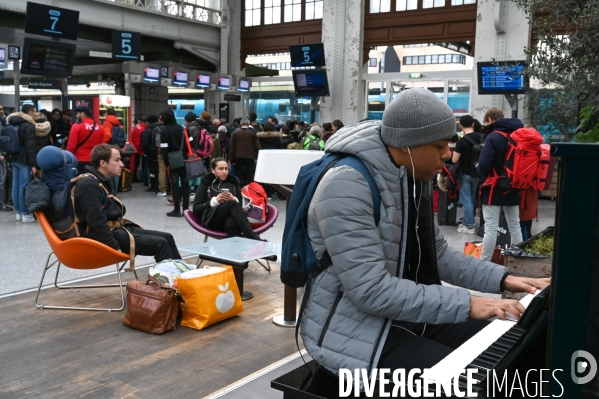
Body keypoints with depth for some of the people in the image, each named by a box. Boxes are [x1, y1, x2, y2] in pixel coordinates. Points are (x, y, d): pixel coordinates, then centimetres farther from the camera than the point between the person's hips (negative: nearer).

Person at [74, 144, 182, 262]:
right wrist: (116, 248, -23)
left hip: (118, 228, 10)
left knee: (167, 238, 3)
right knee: (160, 243, -17)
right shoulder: (89, 185, -17)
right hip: (105, 236, -10)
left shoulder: (103, 181, 16)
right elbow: (97, 223, -24)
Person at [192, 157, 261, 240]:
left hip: (231, 218, 2)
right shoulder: (206, 183, 17)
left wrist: (234, 200, -6)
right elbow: (196, 209, 8)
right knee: (232, 204, -36)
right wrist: (214, 201, -6)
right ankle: (255, 240, -52)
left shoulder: (233, 182, 23)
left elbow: (242, 205, 17)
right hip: (212, 219, -2)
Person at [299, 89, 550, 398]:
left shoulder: (415, 180, 5)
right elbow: (371, 290, -28)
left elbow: (437, 254, 13)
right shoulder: (347, 186, -23)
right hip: (357, 328, -8)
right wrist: (465, 304, -26)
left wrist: (502, 279, 2)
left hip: (409, 315, 9)